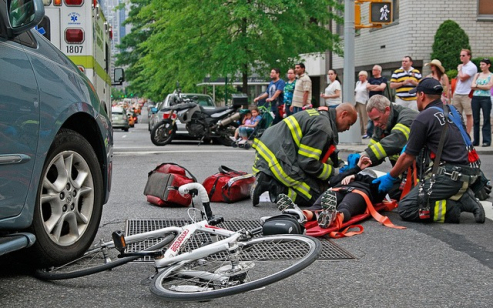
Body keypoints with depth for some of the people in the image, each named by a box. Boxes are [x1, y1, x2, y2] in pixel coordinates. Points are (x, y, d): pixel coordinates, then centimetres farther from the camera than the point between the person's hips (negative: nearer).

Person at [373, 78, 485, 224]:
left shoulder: (423, 118, -9)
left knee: (405, 208, -7)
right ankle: (463, 198, 6)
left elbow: (408, 158, -3)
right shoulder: (452, 111, 14)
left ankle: (453, 208, -15)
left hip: (449, 176, -8)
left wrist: (390, 177, 11)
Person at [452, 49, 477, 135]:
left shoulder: (472, 67, -9)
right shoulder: (461, 66, 15)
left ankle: (467, 134, 3)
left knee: (469, 115, 0)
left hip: (466, 95, -8)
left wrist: (459, 69, -2)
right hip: (457, 94, 8)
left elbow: (462, 78, -18)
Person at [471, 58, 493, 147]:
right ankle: (475, 140, 10)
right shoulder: (477, 75, 14)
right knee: (476, 120, 5)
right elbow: (472, 86, 3)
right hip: (475, 98, 4)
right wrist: (483, 87, -10)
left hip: (486, 99, -4)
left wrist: (477, 85, -7)